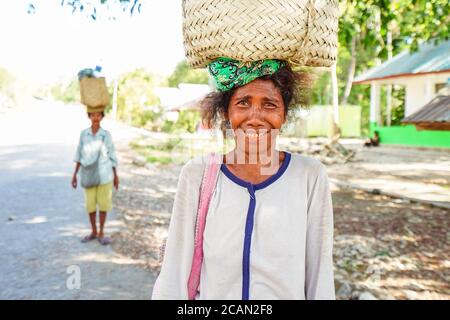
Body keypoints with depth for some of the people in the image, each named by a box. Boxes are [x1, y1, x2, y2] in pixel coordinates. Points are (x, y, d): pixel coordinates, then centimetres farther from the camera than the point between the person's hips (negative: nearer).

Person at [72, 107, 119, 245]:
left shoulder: (106, 134, -6)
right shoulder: (83, 134, -2)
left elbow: (112, 155, 1)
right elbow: (79, 155, 4)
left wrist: (116, 176, 3)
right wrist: (74, 174, 4)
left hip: (105, 175, -1)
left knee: (103, 203, 4)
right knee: (90, 204, 8)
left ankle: (101, 233, 18)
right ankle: (93, 231, 25)